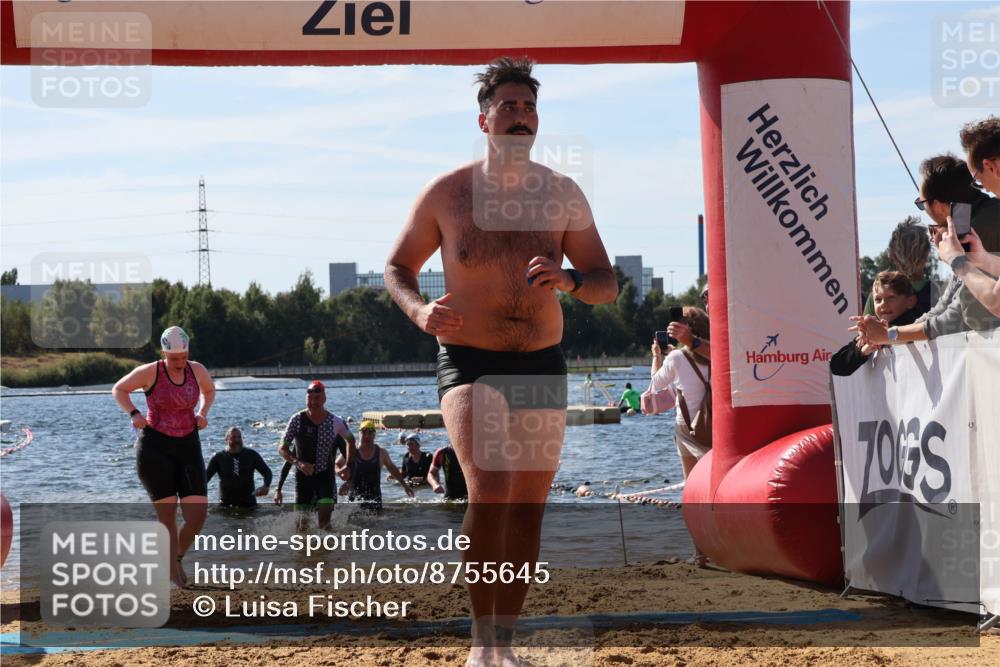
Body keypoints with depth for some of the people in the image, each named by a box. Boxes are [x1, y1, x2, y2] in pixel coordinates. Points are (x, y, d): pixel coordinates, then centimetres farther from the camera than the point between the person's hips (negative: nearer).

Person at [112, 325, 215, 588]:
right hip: (154, 448, -3)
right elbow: (118, 390, 4)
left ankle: (177, 556, 22)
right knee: (168, 514, -6)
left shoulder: (197, 370, 1)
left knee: (198, 514, -7)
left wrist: (203, 413, 5)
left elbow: (209, 389, 23)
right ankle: (173, 572, 8)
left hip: (188, 448, 3)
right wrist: (134, 414, -12)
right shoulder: (150, 372, -9)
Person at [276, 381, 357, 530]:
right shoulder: (297, 420, -8)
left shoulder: (335, 422, -4)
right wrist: (299, 463, -23)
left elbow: (350, 440, 16)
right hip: (303, 476, 0)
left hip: (326, 475, 0)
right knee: (302, 519, 0)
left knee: (325, 518, -17)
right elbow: (282, 448, -6)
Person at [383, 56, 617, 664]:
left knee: (529, 505, 7)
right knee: (490, 485, -23)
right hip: (469, 361, -3)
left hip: (543, 364, 3)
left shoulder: (563, 194, 1)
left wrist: (569, 279, -18)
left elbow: (607, 285, 5)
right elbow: (398, 267, 8)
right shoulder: (446, 193, -3)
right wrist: (419, 311, -13)